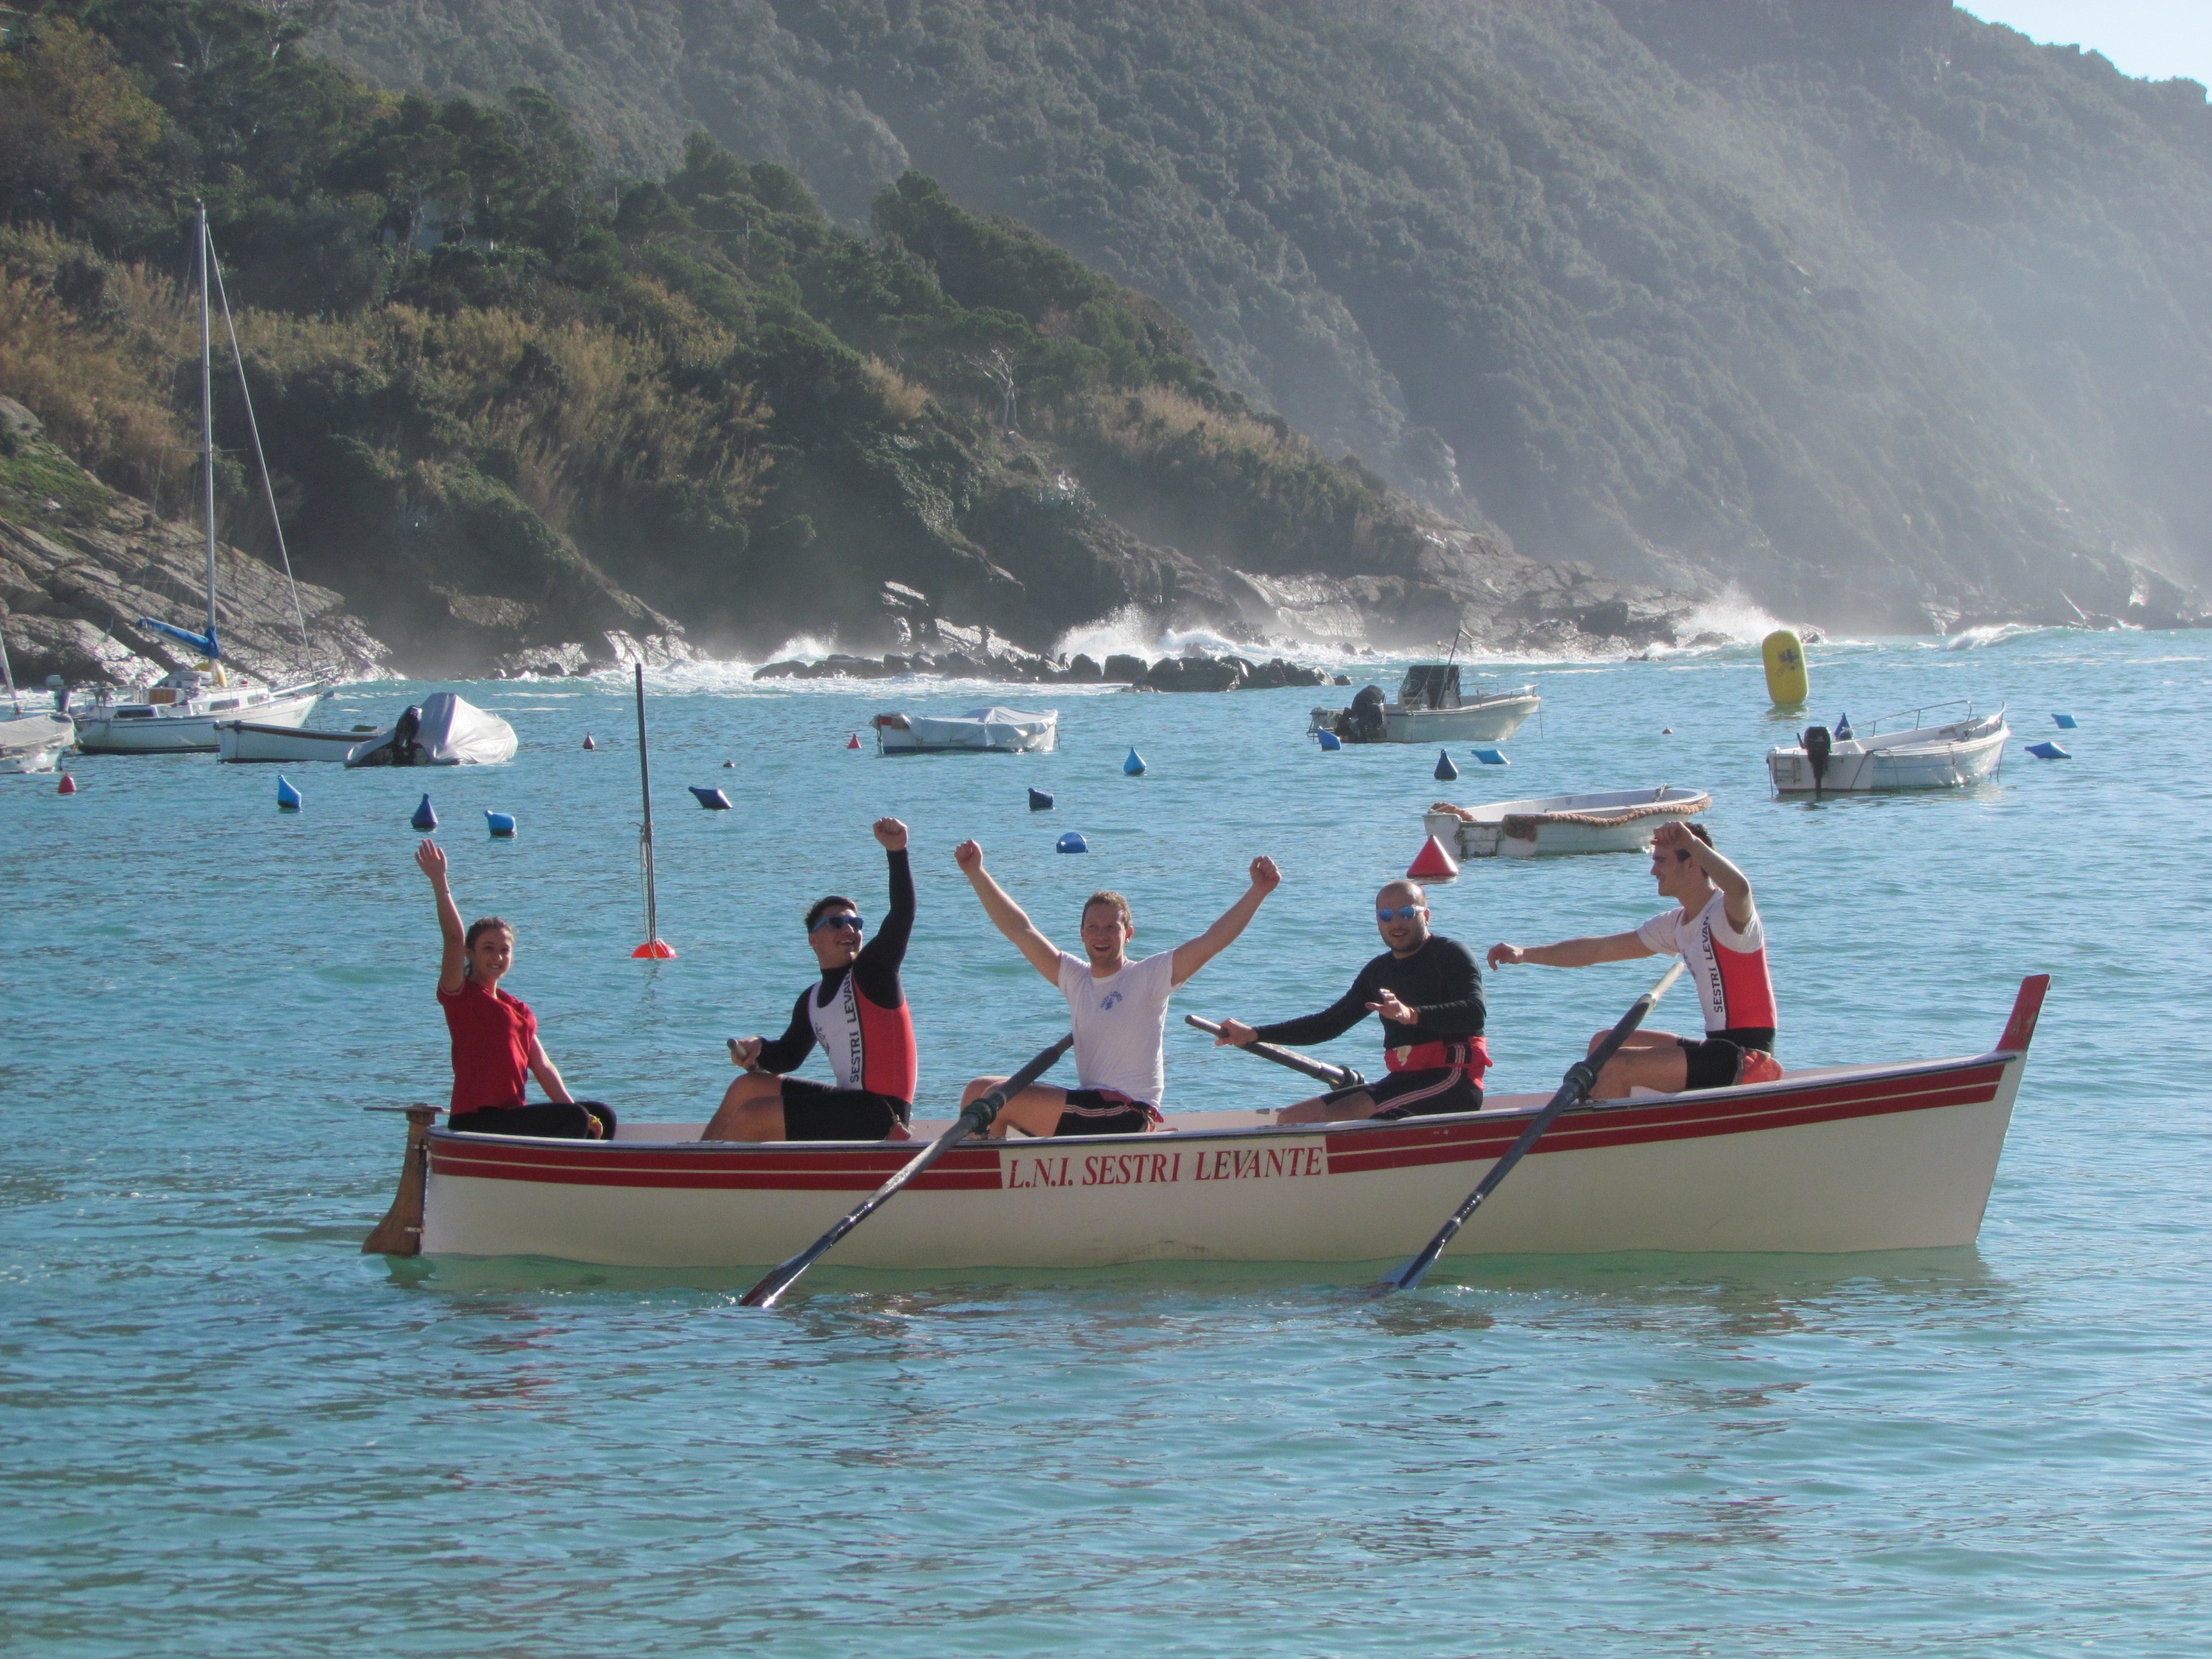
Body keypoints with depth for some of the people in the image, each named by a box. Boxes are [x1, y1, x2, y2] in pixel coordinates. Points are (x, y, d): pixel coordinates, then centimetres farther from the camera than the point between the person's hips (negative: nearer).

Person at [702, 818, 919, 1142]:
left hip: (880, 1113, -9)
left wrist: (896, 852, -34)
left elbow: (902, 917, -21)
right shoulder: (811, 1000, 16)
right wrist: (757, 1051, 1)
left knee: (750, 1118, -11)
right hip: (851, 1103, 9)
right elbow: (788, 1057, 25)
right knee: (747, 1087, 15)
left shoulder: (873, 970, -6)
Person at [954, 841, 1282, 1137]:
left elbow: (1213, 941, -15)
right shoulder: (1075, 978, 11)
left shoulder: (1147, 977, -7)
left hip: (1126, 1117, -8)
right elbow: (1019, 929, 12)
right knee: (979, 1090, 7)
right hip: (1088, 1108, 8)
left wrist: (1259, 891, -26)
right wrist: (975, 872, 7)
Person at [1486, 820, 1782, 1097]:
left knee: (1616, 1067, -19)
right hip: (1719, 1047, 10)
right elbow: (1598, 950, 14)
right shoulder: (1676, 925, 14)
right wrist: (1525, 954, 8)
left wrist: (1692, 843, -36)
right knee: (1605, 1044, 15)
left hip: (1746, 1055, -10)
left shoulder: (1728, 914, -14)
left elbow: (1740, 888, -41)